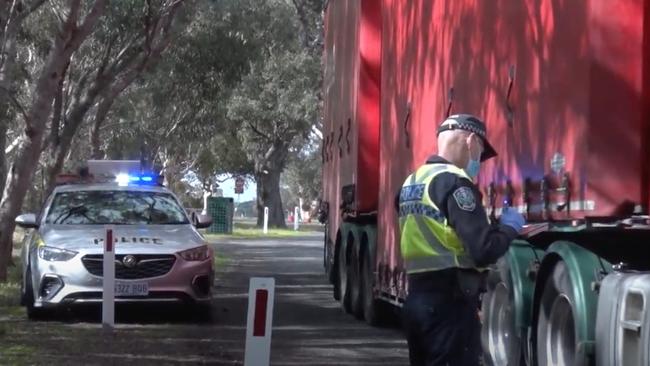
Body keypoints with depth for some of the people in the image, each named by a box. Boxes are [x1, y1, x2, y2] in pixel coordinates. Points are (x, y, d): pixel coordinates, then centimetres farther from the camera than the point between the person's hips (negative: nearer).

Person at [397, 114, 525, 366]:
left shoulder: (412, 182, 14)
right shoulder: (455, 182, -14)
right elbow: (484, 251, -21)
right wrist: (509, 227, -2)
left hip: (417, 297, 9)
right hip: (450, 302, -9)